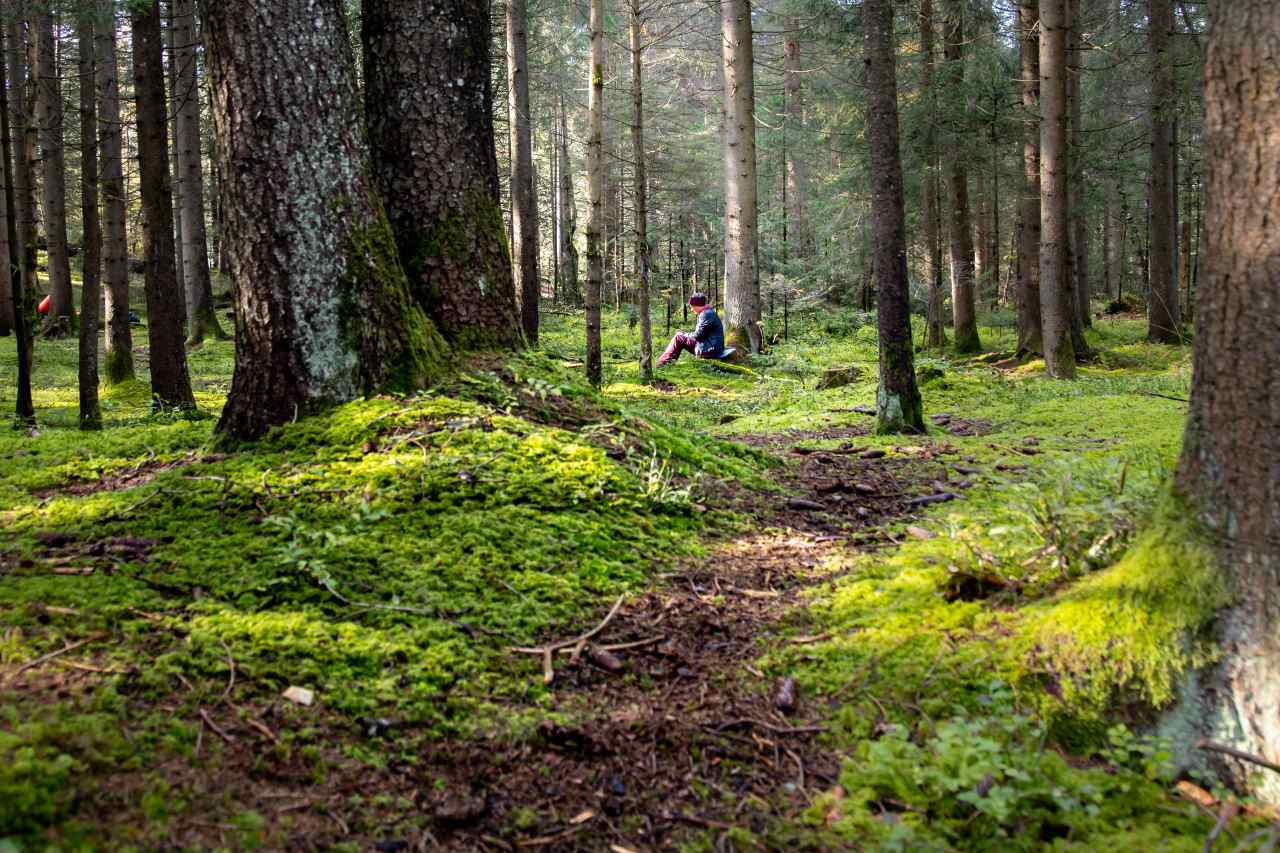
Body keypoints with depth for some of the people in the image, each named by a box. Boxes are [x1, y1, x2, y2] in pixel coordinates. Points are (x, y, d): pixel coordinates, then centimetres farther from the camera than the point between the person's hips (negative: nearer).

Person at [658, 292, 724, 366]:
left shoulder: (707, 314, -18)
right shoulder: (709, 312, 15)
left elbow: (698, 335, -18)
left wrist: (686, 335, 0)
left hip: (709, 350, -11)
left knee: (678, 337, -8)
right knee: (679, 335, 17)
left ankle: (664, 362, 0)